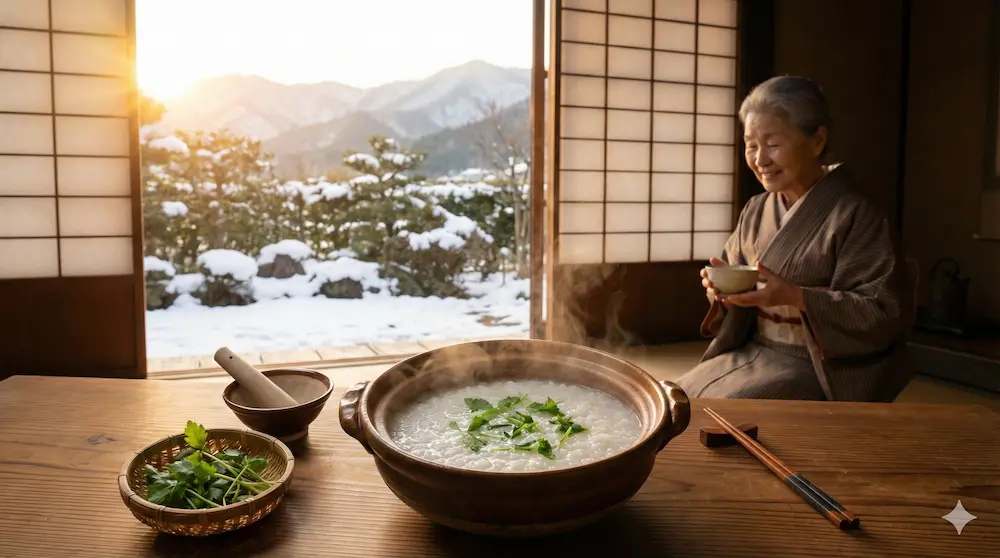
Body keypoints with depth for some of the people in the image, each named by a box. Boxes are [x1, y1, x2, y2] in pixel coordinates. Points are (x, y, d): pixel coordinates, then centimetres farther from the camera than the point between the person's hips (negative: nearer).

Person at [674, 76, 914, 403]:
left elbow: (885, 312, -15)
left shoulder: (854, 216, -12)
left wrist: (796, 296, -26)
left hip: (820, 367, -6)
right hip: (753, 352, 6)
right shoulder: (755, 211, 7)